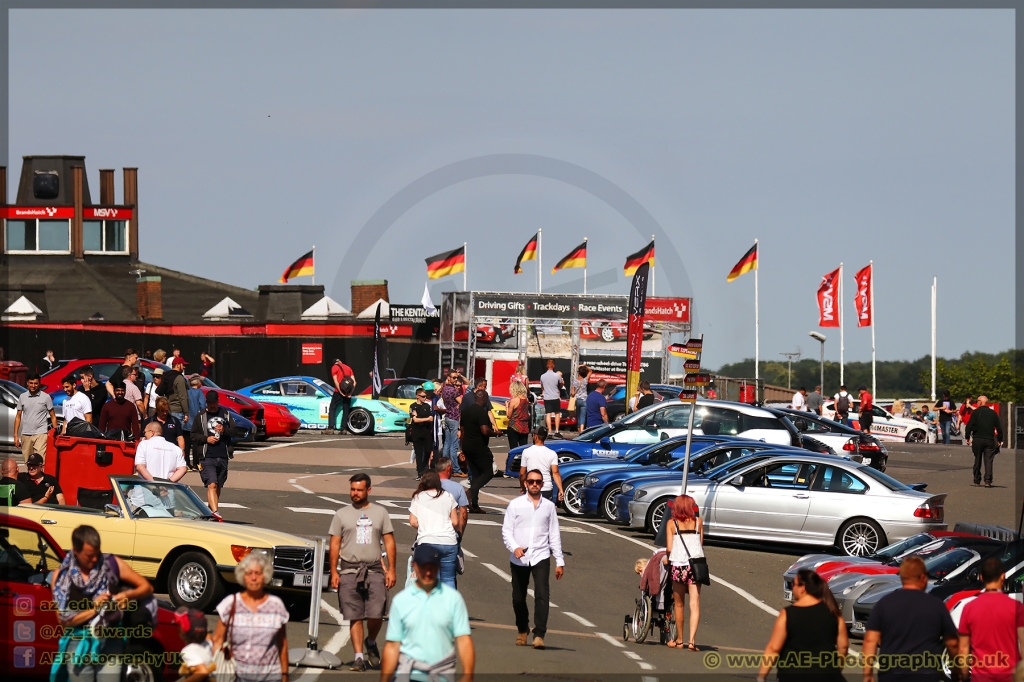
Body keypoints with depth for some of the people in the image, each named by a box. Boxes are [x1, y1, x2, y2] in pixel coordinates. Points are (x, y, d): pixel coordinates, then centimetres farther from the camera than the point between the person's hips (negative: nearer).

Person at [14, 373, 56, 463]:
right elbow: (18, 417, 13)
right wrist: (16, 435, 7)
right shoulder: (22, 397, 9)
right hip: (25, 435, 4)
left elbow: (53, 417, 5)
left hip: (41, 434, -4)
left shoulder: (46, 397, 2)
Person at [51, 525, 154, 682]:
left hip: (110, 642, 0)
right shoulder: (61, 576, -2)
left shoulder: (113, 564, -2)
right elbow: (64, 620, -4)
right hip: (78, 645, 0)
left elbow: (147, 587, 4)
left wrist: (128, 595, -17)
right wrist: (93, 610, -18)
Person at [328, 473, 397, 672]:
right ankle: (359, 656, 4)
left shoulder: (380, 512, 10)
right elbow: (334, 545, 6)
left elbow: (389, 542, 8)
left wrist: (391, 570, 1)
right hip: (349, 571, 0)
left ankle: (371, 642, 19)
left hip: (375, 571, 0)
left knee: (376, 614, -9)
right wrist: (334, 572, -2)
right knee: (355, 617, -1)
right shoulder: (341, 514, 8)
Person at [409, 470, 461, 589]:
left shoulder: (418, 498, 5)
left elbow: (413, 522, 1)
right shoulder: (448, 496, 6)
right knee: (448, 579, 7)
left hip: (427, 541, -1)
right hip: (449, 541, 1)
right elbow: (455, 522, 4)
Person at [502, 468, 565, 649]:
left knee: (542, 595, -16)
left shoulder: (549, 506, 9)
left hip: (540, 557, 0)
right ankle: (522, 630, 32)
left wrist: (560, 561, 9)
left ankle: (539, 635, -20)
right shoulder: (515, 505, 4)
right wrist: (514, 547, -18)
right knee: (518, 598, 9)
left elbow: (554, 535, 11)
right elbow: (506, 531, 1)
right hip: (519, 559, 0)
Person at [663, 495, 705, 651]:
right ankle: (692, 640, -13)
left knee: (678, 604, 12)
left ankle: (679, 640, 20)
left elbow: (669, 548, -3)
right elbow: (701, 543, 8)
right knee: (695, 604, -1)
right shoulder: (698, 522, 6)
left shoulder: (671, 523, 1)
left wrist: (667, 558, 15)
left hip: (678, 564, -1)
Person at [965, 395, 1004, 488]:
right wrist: (999, 439, 16)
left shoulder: (976, 412, -4)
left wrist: (967, 437, 1)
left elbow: (970, 425, -9)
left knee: (977, 460, 10)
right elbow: (999, 427, 8)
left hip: (978, 439, -1)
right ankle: (988, 481, -11)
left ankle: (977, 481, 13)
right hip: (990, 440, 1)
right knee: (988, 461, 0)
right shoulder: (993, 413, 5)